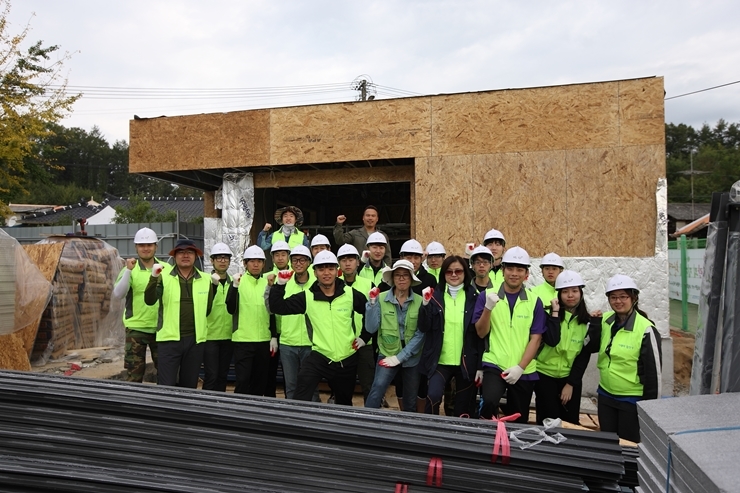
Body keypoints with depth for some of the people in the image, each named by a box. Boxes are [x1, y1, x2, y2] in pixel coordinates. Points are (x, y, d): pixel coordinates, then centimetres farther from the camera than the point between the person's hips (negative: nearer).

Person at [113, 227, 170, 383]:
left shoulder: (167, 269, 3)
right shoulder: (129, 269, -2)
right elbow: (118, 294, -16)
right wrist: (129, 270, -23)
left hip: (161, 328, 2)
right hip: (136, 328, -2)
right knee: (134, 373, 7)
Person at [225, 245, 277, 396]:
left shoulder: (267, 283, 8)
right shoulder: (238, 282, -1)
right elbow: (231, 309, -12)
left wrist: (274, 337, 9)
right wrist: (235, 286, -22)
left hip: (264, 340, 4)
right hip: (243, 340, -4)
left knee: (260, 381, 11)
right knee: (243, 380, -4)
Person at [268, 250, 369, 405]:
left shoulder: (351, 294, -6)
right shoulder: (307, 297, -6)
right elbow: (278, 308, -6)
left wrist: (364, 337, 6)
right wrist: (280, 284, -18)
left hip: (347, 360, 2)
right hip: (318, 357, -1)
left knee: (344, 403, 21)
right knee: (300, 400, -18)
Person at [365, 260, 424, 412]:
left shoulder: (420, 301, -7)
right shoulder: (381, 298, -7)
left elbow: (420, 335, -9)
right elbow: (371, 328, -10)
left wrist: (400, 357, -13)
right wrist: (372, 303, -20)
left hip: (411, 358, 1)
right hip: (387, 354, -1)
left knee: (410, 402, 13)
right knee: (377, 389, -23)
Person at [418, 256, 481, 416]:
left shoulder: (474, 297, 0)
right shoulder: (435, 295, 1)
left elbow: (480, 333, 1)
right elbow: (423, 328, -4)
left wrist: (480, 366, -1)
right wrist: (425, 304, -20)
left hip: (467, 363, 1)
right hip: (439, 361, -1)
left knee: (463, 407, 10)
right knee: (433, 395, -21)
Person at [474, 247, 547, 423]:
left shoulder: (534, 301, 0)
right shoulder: (487, 295, -2)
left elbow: (536, 338, -2)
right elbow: (481, 333, -5)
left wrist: (520, 367, -11)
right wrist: (488, 307, -20)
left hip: (524, 372, 2)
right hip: (494, 365, -2)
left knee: (518, 420, 12)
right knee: (489, 402, -27)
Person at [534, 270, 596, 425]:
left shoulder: (588, 321, -1)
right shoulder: (549, 315, -7)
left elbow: (584, 356, -1)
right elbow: (552, 341, -26)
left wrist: (571, 384, -4)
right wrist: (556, 312, -20)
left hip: (571, 378, 2)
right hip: (545, 375, -2)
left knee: (570, 423, 7)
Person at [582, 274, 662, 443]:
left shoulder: (645, 329, -18)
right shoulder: (605, 320, -2)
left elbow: (653, 371, -14)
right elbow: (589, 347, 6)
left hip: (632, 400, -5)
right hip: (605, 395, 5)